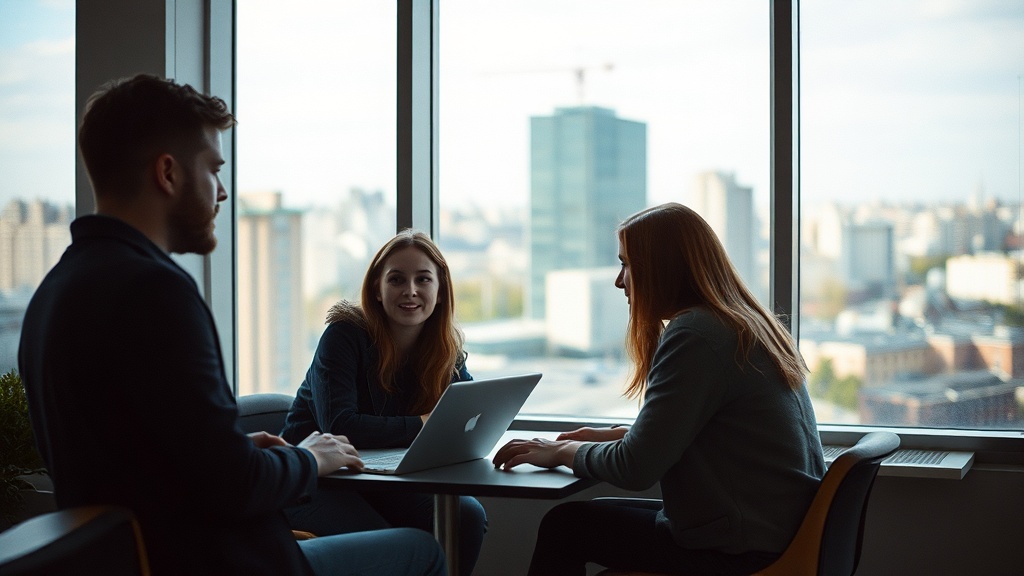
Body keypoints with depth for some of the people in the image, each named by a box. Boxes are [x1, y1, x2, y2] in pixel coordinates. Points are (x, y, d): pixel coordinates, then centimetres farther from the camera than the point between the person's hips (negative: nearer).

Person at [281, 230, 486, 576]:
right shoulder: (345, 336, -15)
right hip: (314, 482, -5)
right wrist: (422, 425, -23)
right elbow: (338, 427, -24)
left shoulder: (445, 350, 2)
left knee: (467, 516, -18)